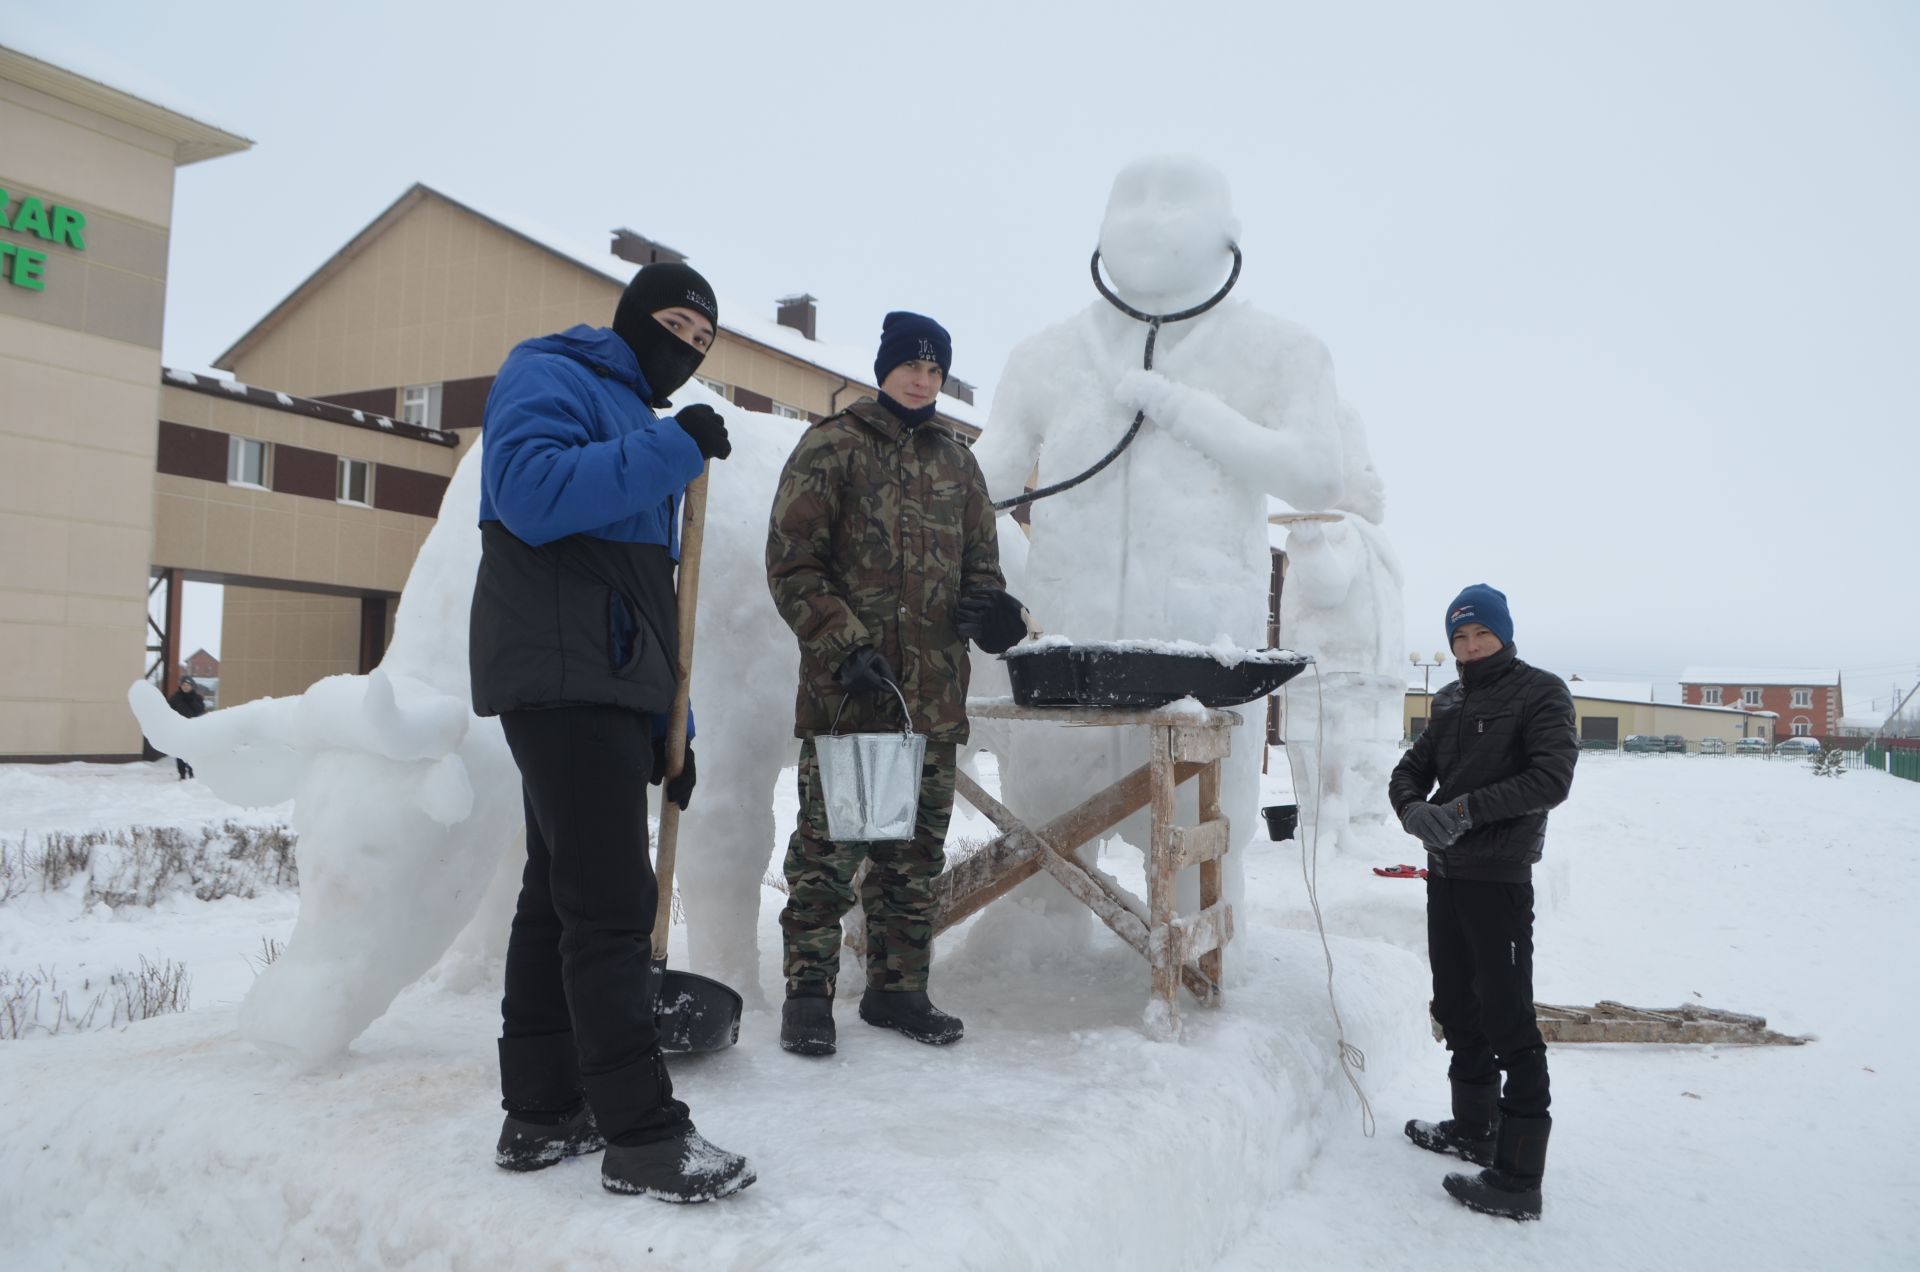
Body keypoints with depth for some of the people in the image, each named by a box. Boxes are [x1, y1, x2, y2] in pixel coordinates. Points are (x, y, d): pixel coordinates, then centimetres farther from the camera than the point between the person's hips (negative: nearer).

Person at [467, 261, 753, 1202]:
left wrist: (669, 722, 19)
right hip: (564, 680, -10)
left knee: (560, 899, 11)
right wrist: (670, 449, -17)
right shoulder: (549, 377, 1)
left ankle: (541, 1113, 19)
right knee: (611, 905, -11)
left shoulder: (640, 425, 27)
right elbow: (531, 491, -21)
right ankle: (642, 1134, -6)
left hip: (611, 693, 10)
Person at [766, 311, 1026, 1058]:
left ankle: (897, 987, 24)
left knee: (917, 849, 11)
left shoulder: (955, 461, 16)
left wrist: (991, 610, -3)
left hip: (934, 693, 5)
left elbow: (979, 561, 20)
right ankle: (808, 992, 12)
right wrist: (846, 646, -15)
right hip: (844, 690, -5)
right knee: (828, 843, -1)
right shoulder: (830, 448, 0)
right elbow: (793, 563, -5)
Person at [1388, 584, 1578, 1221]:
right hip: (1445, 874, 8)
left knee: (1508, 1020, -5)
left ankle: (1518, 1179, 1)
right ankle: (1474, 1126, 35)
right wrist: (1414, 810, -10)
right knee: (1456, 1007, 18)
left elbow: (1551, 779, -18)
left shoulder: (1540, 692, -7)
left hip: (1498, 879, -7)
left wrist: (1467, 808, -23)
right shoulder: (1451, 702, 14)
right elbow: (1409, 771, 12)